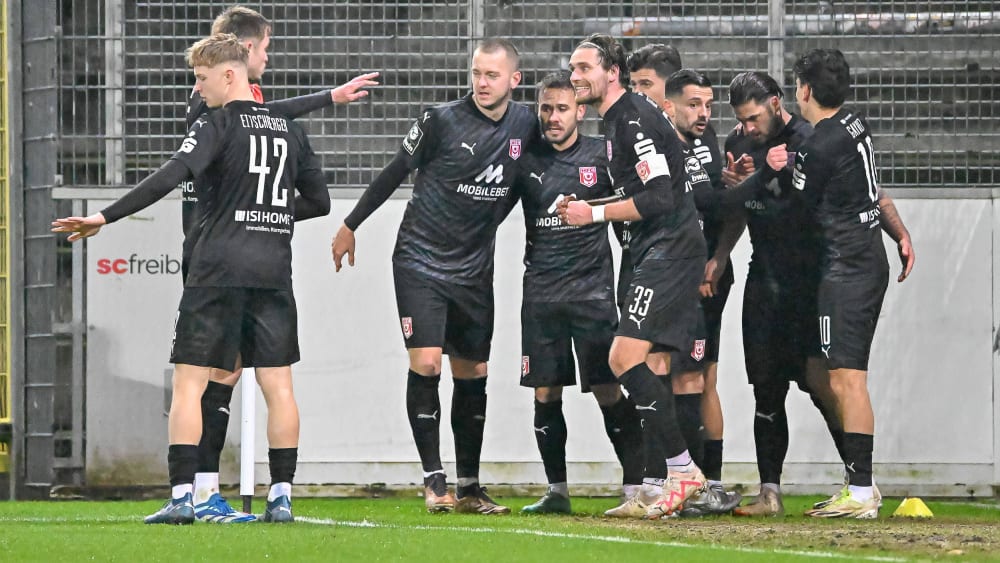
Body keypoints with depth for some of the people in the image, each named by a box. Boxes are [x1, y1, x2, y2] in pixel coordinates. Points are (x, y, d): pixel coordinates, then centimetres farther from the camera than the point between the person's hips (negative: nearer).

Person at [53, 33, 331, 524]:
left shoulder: (218, 125, -5)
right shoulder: (289, 129, 13)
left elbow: (171, 176, -19)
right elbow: (319, 202, 19)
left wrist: (105, 217, -20)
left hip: (217, 271, -5)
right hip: (273, 271, 5)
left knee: (189, 383, -2)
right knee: (277, 384, 6)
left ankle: (181, 498, -9)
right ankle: (281, 497, 3)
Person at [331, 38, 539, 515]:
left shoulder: (526, 126, 0)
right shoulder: (442, 121, -11)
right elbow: (396, 172, 0)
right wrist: (350, 225, 6)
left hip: (474, 269, 4)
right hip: (420, 261, -4)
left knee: (472, 375, 7)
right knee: (426, 363, -14)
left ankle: (469, 488, 14)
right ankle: (433, 480, -8)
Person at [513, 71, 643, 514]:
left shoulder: (601, 156, 0)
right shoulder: (526, 160, 7)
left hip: (592, 290, -3)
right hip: (540, 291, 3)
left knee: (609, 391, -7)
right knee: (545, 394, 4)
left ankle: (634, 488, -4)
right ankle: (556, 490, 13)